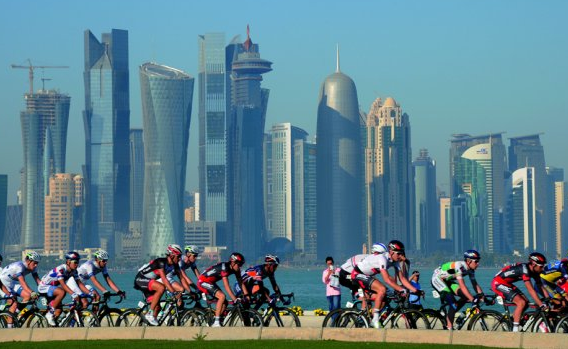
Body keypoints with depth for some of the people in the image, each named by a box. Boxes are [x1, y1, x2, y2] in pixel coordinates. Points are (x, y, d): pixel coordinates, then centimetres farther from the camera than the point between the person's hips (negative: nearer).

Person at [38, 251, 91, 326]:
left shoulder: (73, 271, -5)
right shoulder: (60, 269, -29)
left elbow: (79, 283, -5)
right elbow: (63, 284, -38)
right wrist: (73, 294, -48)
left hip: (52, 288, 8)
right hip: (44, 287, -8)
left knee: (59, 310, -2)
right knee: (62, 292, -33)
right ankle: (50, 314, -22)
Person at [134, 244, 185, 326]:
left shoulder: (175, 265, -2)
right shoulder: (161, 262, -26)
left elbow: (181, 279, 0)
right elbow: (164, 279, -35)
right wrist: (174, 292, -42)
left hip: (149, 283, 9)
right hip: (141, 280, -9)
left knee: (157, 307, -1)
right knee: (161, 287, -32)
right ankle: (149, 314, -25)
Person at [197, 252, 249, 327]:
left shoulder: (236, 269, -3)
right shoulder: (224, 267, -29)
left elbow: (241, 283, 1)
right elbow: (227, 286, -33)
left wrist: (247, 296, -9)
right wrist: (235, 299, -36)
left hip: (211, 283, 9)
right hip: (203, 282, -9)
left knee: (224, 303, 1)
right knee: (222, 296, -26)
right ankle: (216, 322, -24)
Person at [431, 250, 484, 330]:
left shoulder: (470, 270, -6)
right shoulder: (459, 266, -31)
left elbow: (475, 284, -2)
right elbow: (462, 285, -37)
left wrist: (483, 297, -14)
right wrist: (472, 299, -41)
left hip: (447, 281, 8)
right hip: (437, 279, -8)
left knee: (465, 296, -9)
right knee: (453, 303, -25)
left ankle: (449, 315, 2)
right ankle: (449, 328, -22)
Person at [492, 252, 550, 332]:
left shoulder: (534, 271, 1)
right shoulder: (524, 269, -27)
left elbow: (541, 287, 5)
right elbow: (531, 290, -31)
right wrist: (541, 305, -32)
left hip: (506, 283, 10)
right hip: (498, 283, -10)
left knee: (526, 302, 3)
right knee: (521, 302, -19)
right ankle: (515, 330, -16)